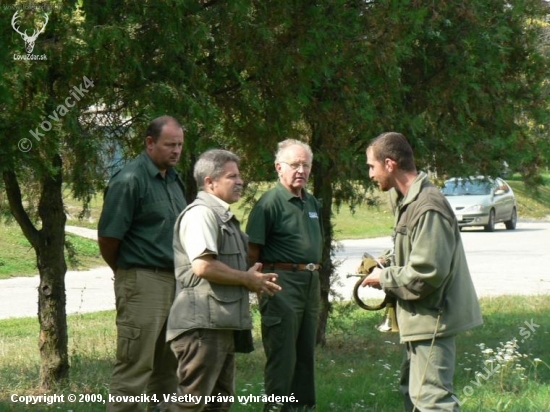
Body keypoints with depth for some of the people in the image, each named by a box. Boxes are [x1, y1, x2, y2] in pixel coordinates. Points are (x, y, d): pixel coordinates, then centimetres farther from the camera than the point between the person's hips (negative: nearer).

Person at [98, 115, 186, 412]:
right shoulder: (130, 180, -12)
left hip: (174, 281, 8)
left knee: (167, 367, 13)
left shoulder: (173, 179, 14)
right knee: (135, 367, -8)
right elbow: (108, 236, -12)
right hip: (143, 282, -8)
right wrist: (124, 272, 3)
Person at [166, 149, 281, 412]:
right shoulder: (200, 213, -13)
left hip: (223, 324, 11)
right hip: (202, 324, -11)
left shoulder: (223, 216, 20)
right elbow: (203, 266, -24)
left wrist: (256, 280, 10)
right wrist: (248, 279, -12)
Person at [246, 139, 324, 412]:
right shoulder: (270, 202, -10)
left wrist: (315, 275, 18)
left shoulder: (312, 203, 15)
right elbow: (253, 249, -11)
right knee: (282, 355, -5)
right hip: (282, 283, -8)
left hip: (311, 283, 8)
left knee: (306, 353, 13)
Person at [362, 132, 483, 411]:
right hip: (419, 318, 11)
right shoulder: (408, 201, 10)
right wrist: (385, 263, 8)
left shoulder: (428, 208, -23)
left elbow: (426, 273, -26)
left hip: (432, 318, -11)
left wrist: (384, 278, -13)